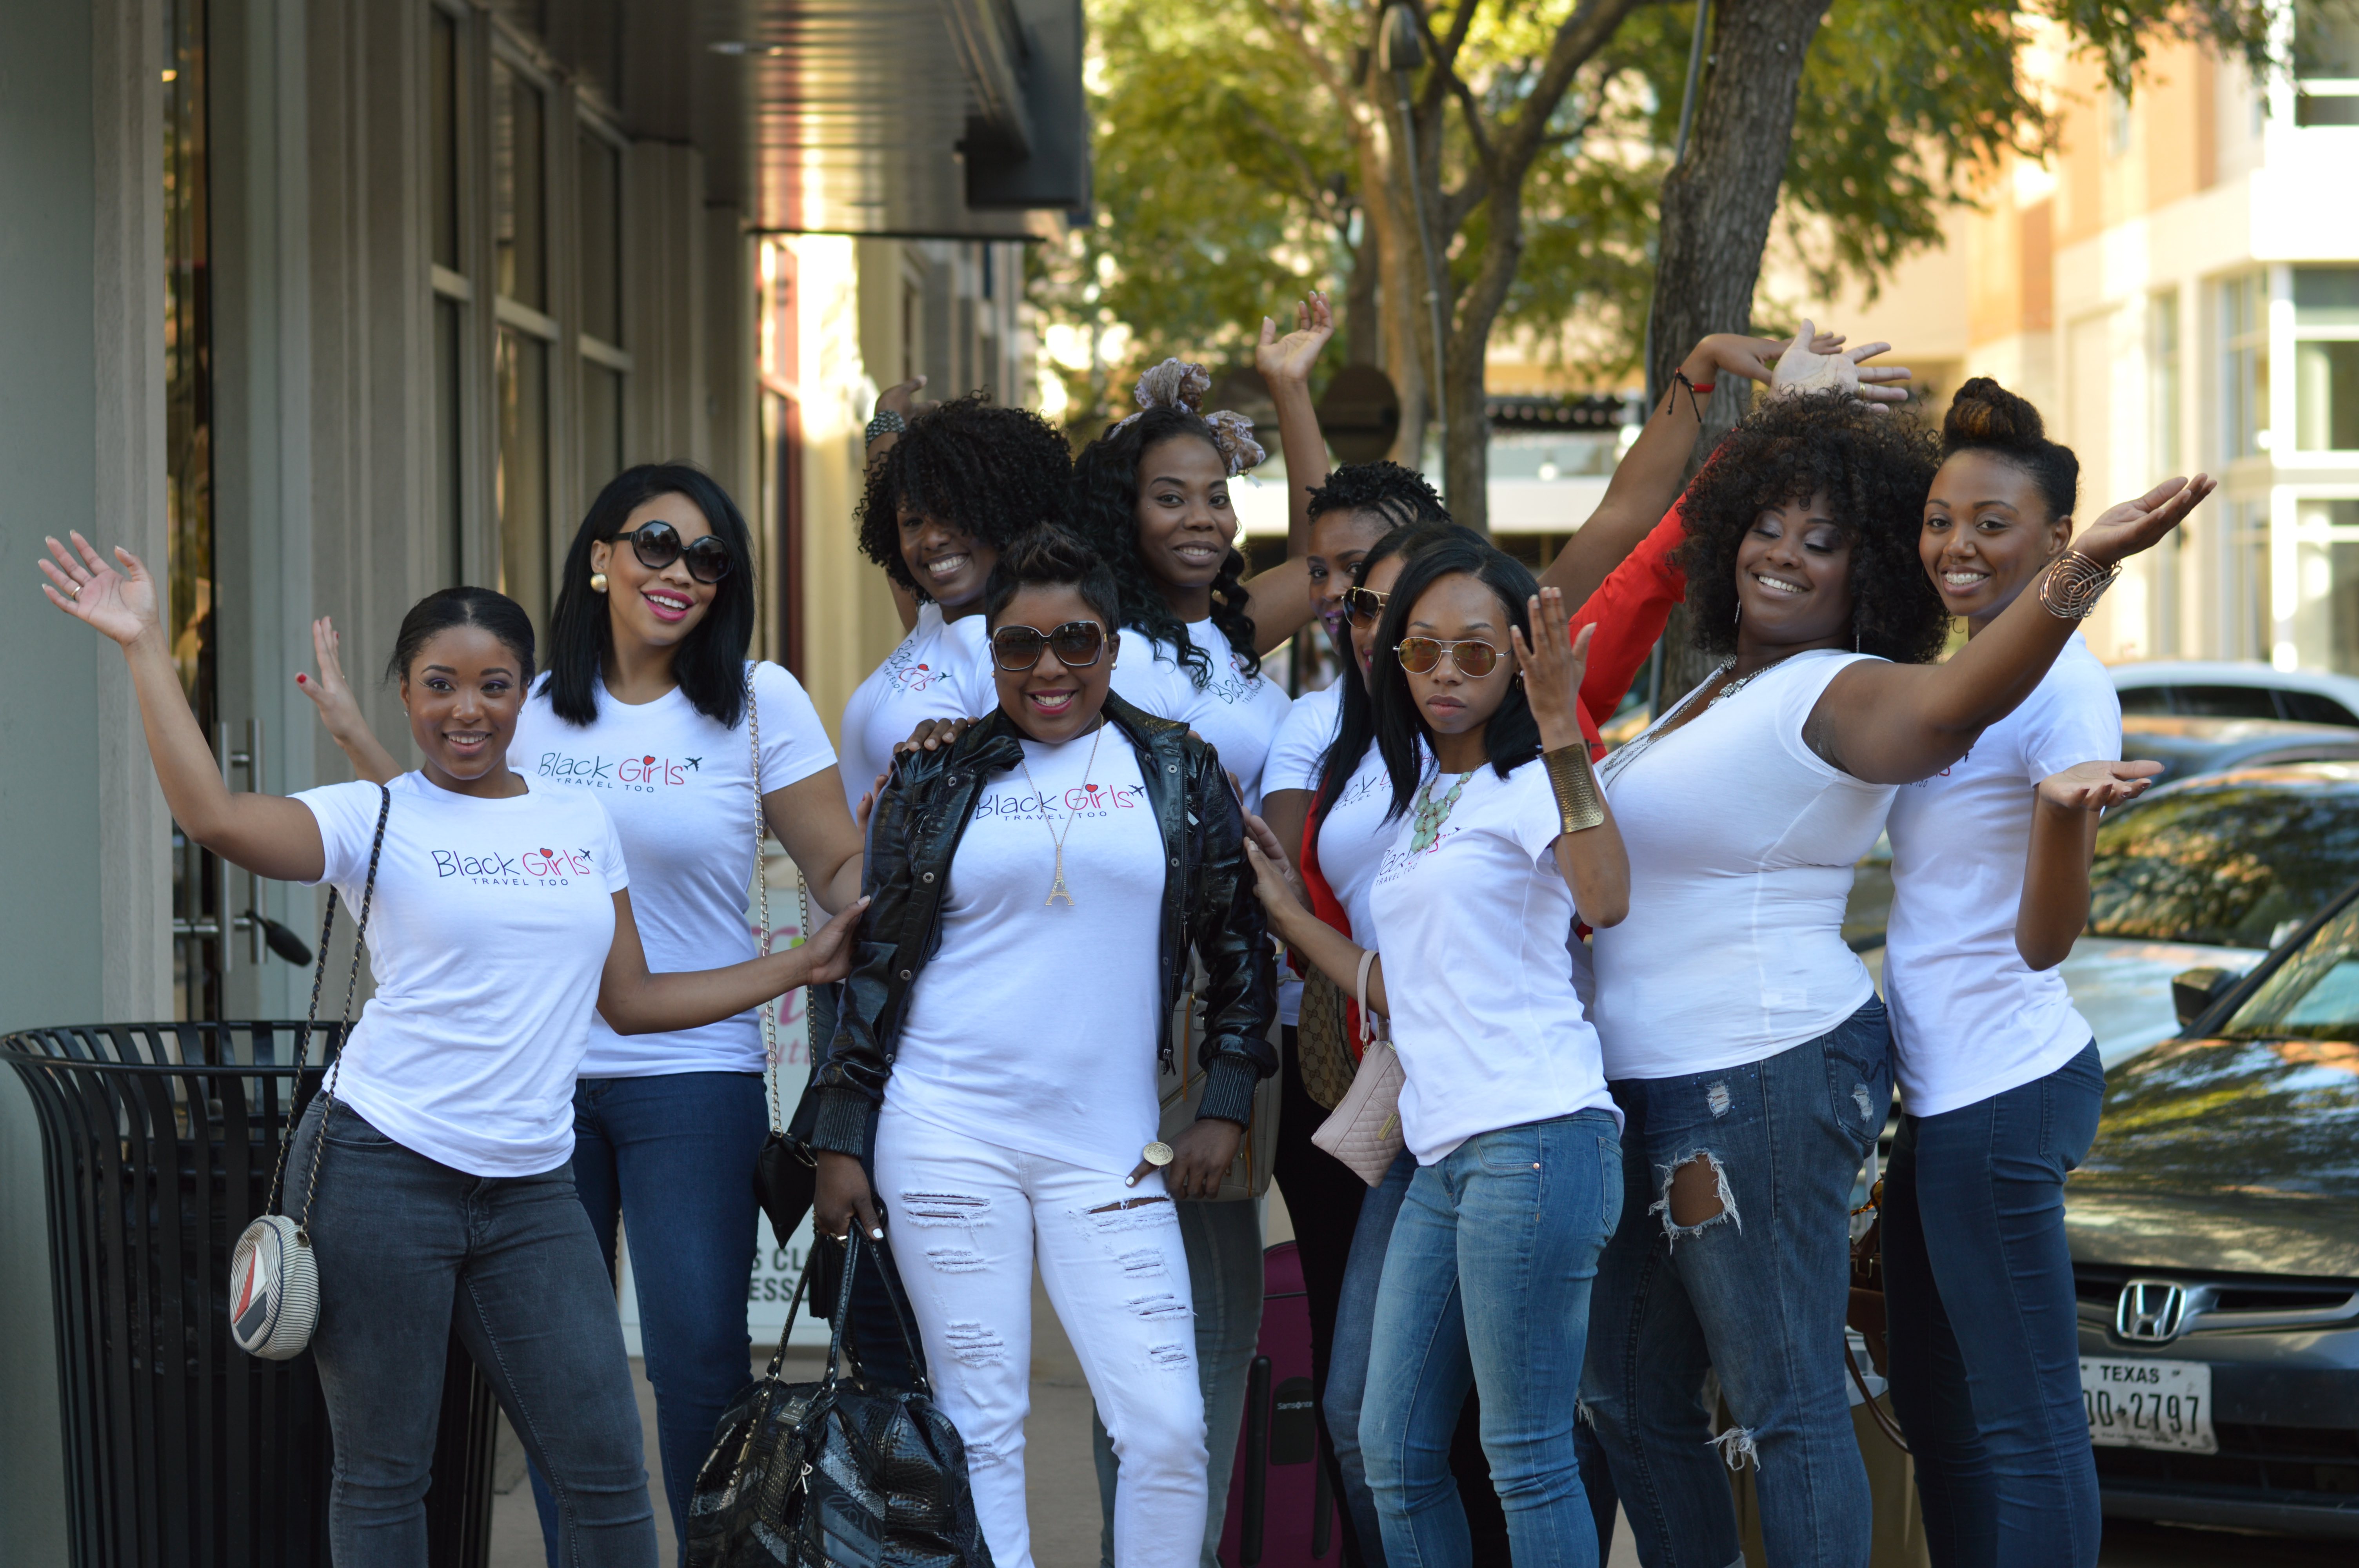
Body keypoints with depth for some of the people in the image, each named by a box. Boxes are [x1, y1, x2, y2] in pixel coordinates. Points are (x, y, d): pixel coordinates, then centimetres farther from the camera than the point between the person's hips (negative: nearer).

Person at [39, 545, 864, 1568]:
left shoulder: (580, 823, 13)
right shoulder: (375, 819, -2)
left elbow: (632, 1002, 17)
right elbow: (214, 818, -20)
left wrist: (804, 965, 16)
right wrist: (144, 647, -19)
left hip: (531, 1193, 4)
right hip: (385, 1172, -4)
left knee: (606, 1474, 0)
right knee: (381, 1476, 4)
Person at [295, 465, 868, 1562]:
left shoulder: (758, 703, -1)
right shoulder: (536, 706, 8)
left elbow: (842, 876, -2)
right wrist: (359, 741, 10)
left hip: (692, 1077, -3)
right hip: (543, 1076, 3)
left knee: (698, 1359, -10)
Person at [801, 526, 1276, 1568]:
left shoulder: (1179, 773, 8)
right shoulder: (937, 777, 6)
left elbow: (1240, 947, 13)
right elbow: (875, 961, 9)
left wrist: (1225, 1107, 4)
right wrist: (840, 1141, 5)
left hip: (1109, 1148, 1)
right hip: (947, 1131, 0)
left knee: (1169, 1432, -8)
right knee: (979, 1431, 0)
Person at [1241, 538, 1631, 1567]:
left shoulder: (1528, 785, -3)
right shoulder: (1415, 806, 21)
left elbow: (1605, 898, -25)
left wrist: (1561, 738, -34)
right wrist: (1284, 910, 26)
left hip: (1535, 1138, -9)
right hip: (1444, 1154, 9)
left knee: (1526, 1457, -7)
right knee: (1393, 1452, 8)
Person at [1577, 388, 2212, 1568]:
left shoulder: (1842, 694, -14)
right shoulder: (1716, 693, 16)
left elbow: (1947, 707, -39)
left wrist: (2081, 573, -54)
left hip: (1762, 1080, -10)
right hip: (1647, 1087, 10)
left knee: (1785, 1407, -7)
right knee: (1628, 1395, 17)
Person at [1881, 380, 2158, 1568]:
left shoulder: (2061, 686, -15)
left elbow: (2044, 939, -21)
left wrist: (2069, 809, -40)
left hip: (2002, 1088, -10)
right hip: (1940, 1082, 10)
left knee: (2023, 1422, -7)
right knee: (1935, 1406, 16)